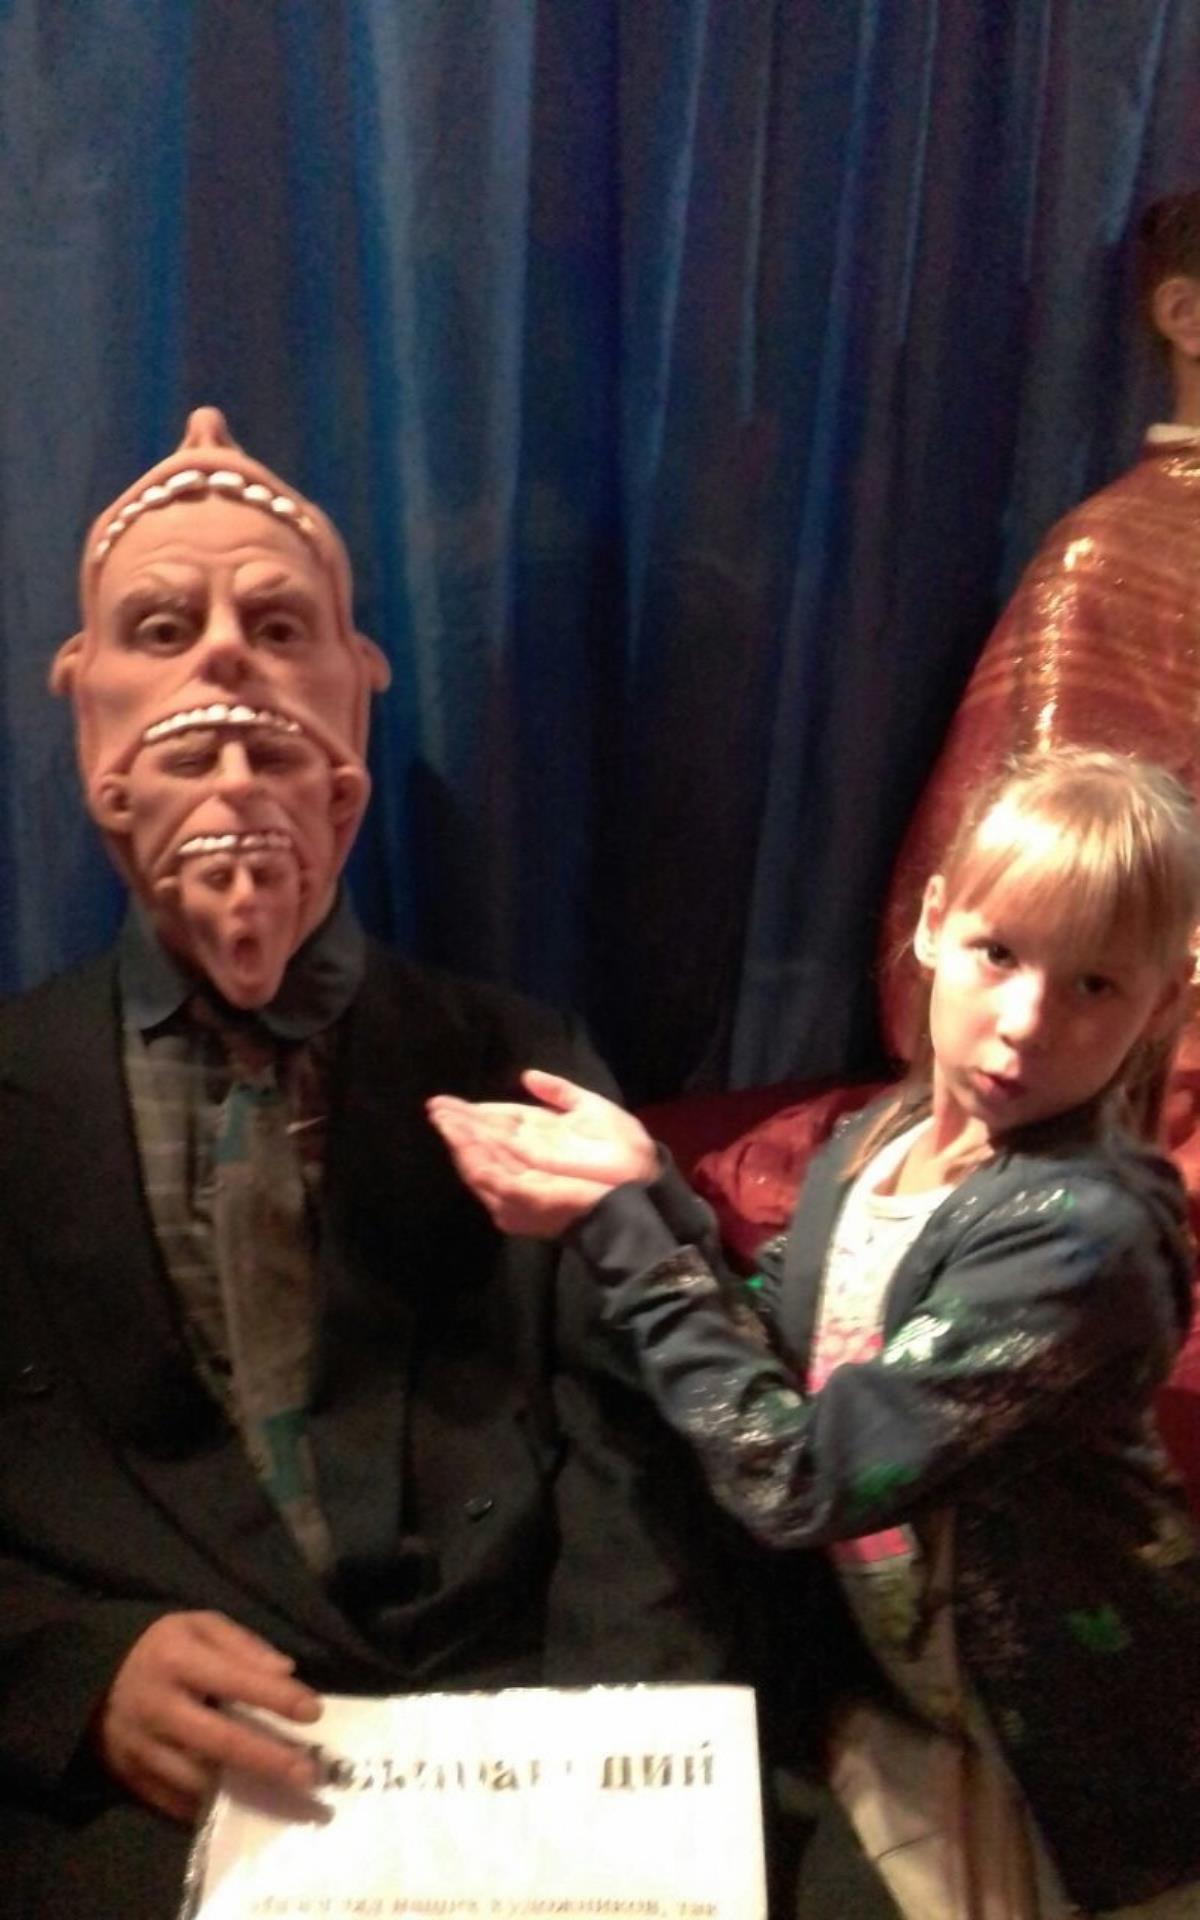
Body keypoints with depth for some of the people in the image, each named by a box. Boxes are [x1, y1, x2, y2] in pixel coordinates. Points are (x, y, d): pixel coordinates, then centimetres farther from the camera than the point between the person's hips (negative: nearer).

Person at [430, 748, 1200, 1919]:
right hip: (880, 1681, 5)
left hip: (1041, 1767, -5)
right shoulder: (878, 1140, -5)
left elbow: (799, 1478, -27)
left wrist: (618, 1225, -23)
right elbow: (775, 1370, -4)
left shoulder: (1082, 1235, -26)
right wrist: (647, 1203, -15)